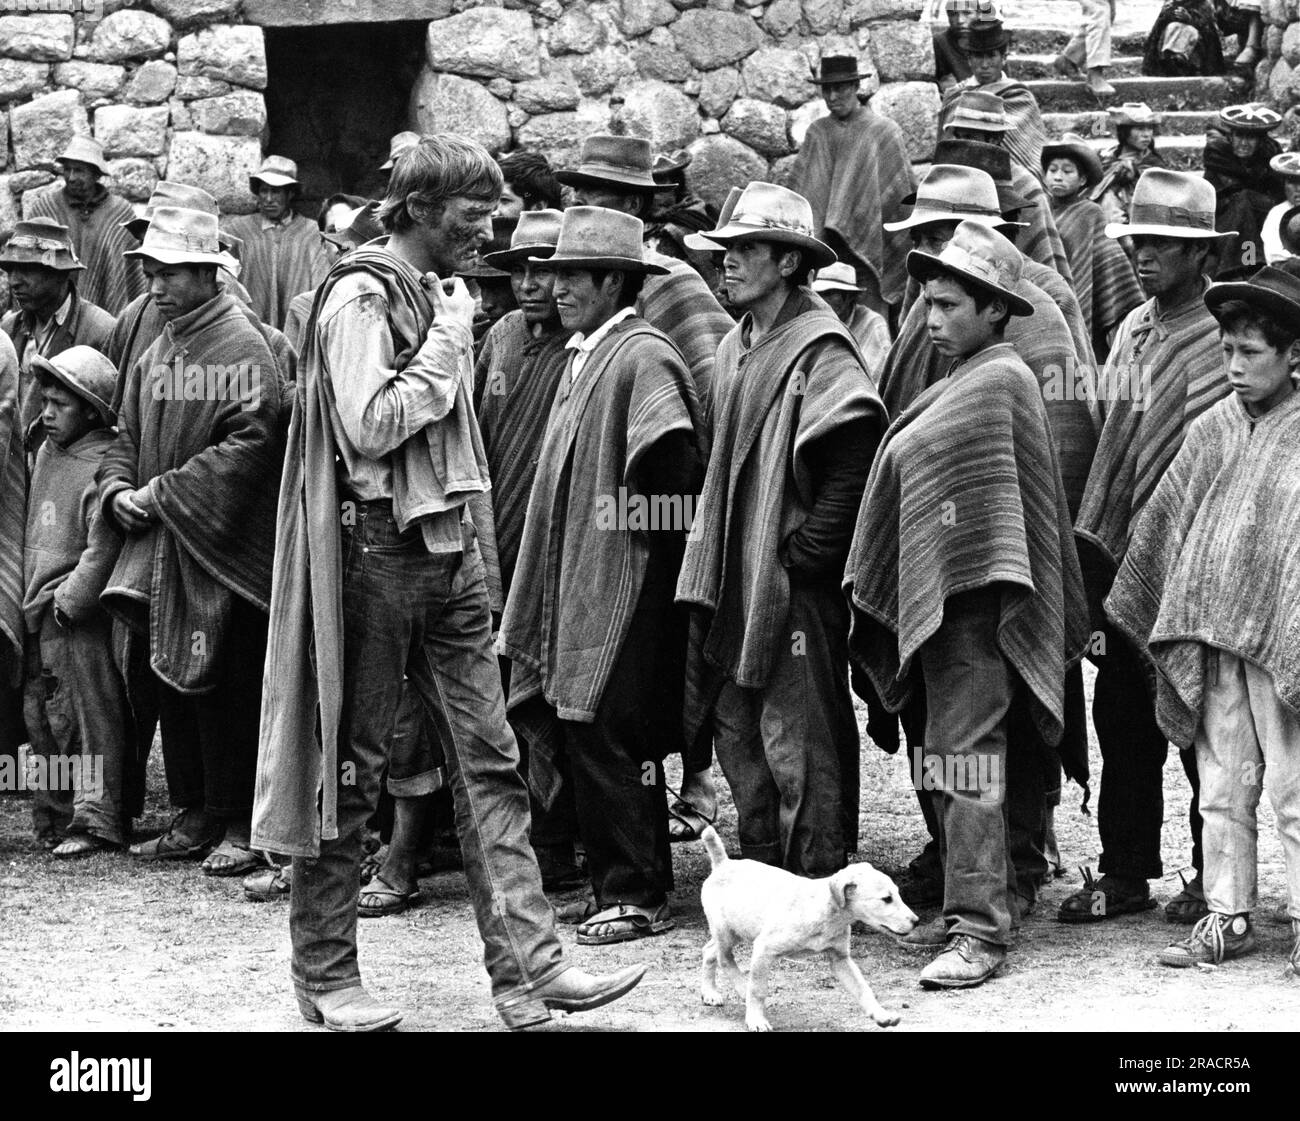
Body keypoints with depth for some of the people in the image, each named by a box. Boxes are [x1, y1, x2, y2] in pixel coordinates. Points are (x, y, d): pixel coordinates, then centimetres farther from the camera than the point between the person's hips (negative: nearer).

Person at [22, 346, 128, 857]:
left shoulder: (104, 467, -14)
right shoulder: (47, 451, 12)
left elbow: (102, 549, -19)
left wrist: (69, 601, -18)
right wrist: (31, 597, 16)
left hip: (81, 618, -8)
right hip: (41, 611, 9)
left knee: (89, 718, -4)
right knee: (43, 716, 12)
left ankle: (97, 820, 0)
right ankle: (56, 815, 20)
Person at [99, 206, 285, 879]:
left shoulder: (244, 348, -8)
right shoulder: (154, 355, 16)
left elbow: (251, 444, -18)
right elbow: (127, 439, 21)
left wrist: (164, 493, -17)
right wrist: (118, 491, -1)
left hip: (221, 546, -8)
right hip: (156, 546, 8)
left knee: (223, 691, -6)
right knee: (164, 683, 8)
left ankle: (237, 826, 3)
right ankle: (194, 816, 18)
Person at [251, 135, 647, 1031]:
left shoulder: (440, 296, 14)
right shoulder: (362, 299, -12)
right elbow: (370, 425, -22)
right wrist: (448, 345, -15)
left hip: (449, 550, 8)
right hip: (377, 548, -8)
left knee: (489, 761, 2)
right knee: (352, 764, 1)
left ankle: (528, 965, 0)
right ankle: (326, 974, 12)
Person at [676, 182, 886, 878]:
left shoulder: (819, 350, -13)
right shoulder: (735, 348, 15)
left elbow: (858, 446, -24)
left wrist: (809, 549, -20)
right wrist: (713, 562, 16)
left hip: (796, 584, -9)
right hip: (735, 581, 9)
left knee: (799, 747, -5)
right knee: (736, 734, 13)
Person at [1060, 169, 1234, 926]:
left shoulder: (1225, 336, -9)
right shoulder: (1134, 331, 12)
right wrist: (1096, 536, 13)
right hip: (1128, 553, 7)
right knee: (1122, 720, 9)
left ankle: (1214, 876, 13)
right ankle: (1126, 871, 17)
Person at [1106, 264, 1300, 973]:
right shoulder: (1212, 428, 10)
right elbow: (1164, 518, 16)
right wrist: (1133, 611, 17)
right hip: (1209, 635, 5)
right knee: (1221, 784, 9)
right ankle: (1227, 917, 15)